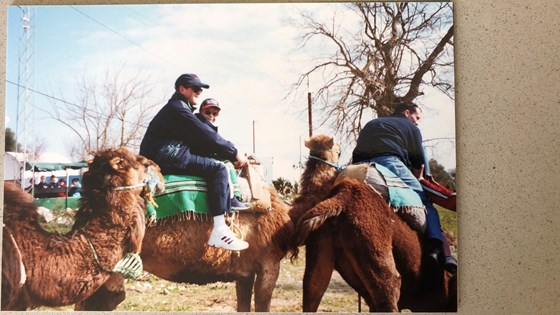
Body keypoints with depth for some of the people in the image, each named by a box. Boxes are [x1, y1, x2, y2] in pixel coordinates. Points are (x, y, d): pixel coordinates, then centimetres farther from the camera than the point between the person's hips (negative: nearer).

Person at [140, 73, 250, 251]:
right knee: (218, 169, -20)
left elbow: (198, 140, 22)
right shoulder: (177, 108, -6)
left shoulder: (179, 108, 26)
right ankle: (219, 231, -29)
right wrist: (234, 153, -6)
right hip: (165, 158, -11)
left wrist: (230, 153, 14)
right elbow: (206, 136, -12)